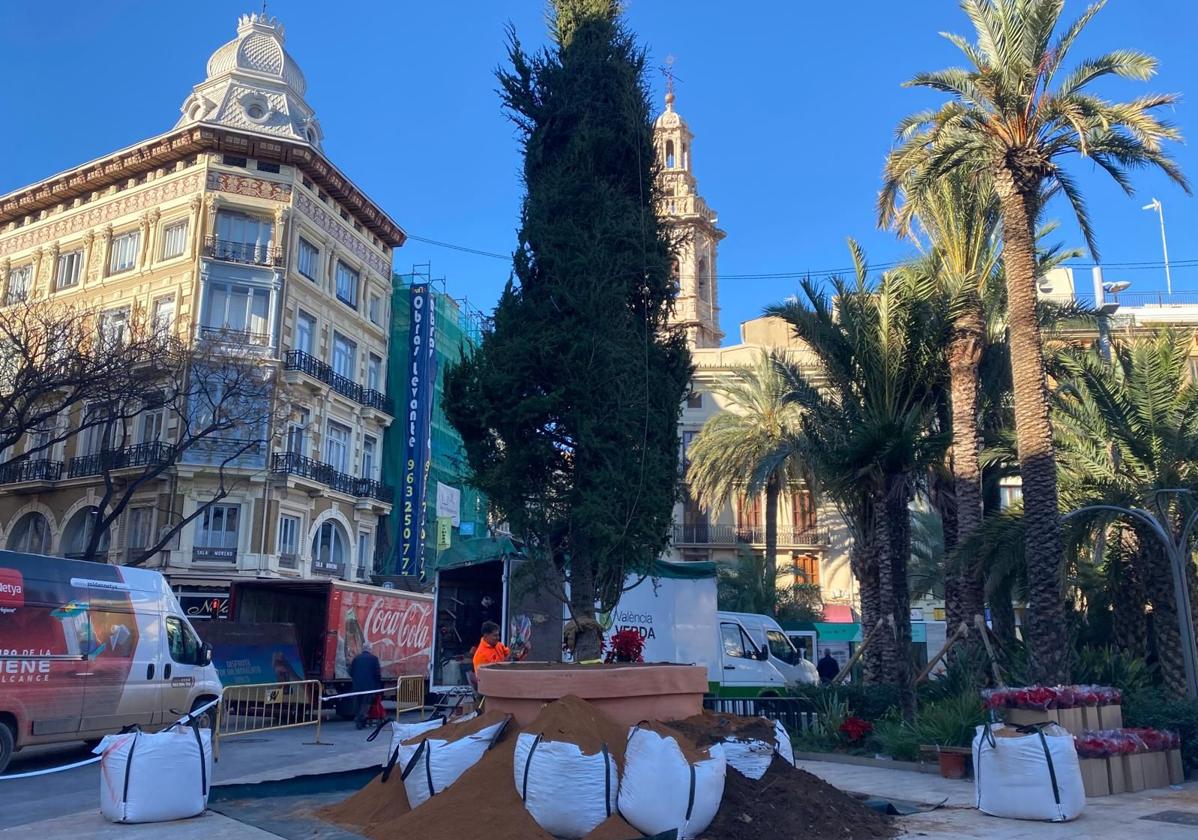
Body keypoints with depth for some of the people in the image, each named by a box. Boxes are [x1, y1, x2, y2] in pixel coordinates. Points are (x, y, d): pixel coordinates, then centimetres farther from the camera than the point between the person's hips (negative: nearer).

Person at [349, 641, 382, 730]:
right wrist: (379, 682, 8)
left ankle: (362, 722, 18)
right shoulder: (374, 658, -6)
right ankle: (358, 720, -15)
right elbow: (377, 672, -8)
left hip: (358, 685, 4)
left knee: (360, 704, 14)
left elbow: (351, 672, 6)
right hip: (370, 685, -4)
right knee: (366, 704, -1)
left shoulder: (356, 658, 4)